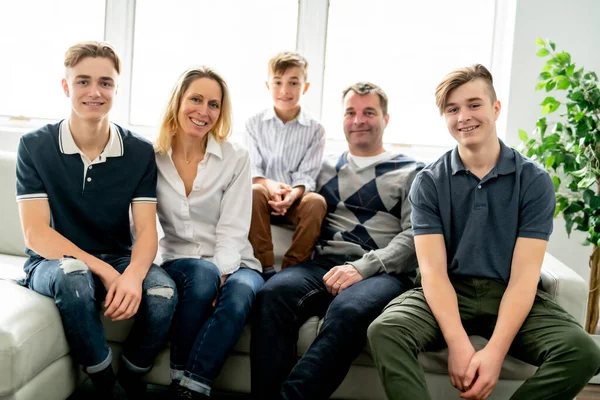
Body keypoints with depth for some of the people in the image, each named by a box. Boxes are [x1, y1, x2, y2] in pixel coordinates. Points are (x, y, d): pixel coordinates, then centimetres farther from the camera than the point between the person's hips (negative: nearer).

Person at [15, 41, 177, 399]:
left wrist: (132, 275, -32)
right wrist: (104, 271, -26)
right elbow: (36, 234, -13)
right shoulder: (35, 146, -7)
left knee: (163, 292, -30)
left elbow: (146, 230, -9)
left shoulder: (140, 152, -3)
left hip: (117, 261, 2)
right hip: (52, 262, -1)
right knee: (73, 276, -37)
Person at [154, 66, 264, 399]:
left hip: (231, 264, 0)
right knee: (202, 275, -34)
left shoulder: (236, 159, -1)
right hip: (178, 262, 0)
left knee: (240, 291, -34)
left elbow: (233, 231, -6)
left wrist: (220, 276, -24)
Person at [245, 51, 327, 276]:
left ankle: (292, 269, -22)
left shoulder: (315, 130, 2)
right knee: (254, 192, -34)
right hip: (265, 194, 0)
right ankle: (266, 267, -30)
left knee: (316, 201, -32)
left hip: (295, 199, 0)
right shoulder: (255, 124, 5)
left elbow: (306, 175, -5)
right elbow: (252, 170, -3)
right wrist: (269, 184, -26)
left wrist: (293, 194, -27)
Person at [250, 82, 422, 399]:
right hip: (323, 264, 3)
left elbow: (413, 237, -1)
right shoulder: (325, 168, 24)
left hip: (382, 273, -3)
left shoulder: (410, 173, 12)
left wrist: (362, 268, -15)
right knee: (272, 293, -29)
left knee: (347, 310, -38)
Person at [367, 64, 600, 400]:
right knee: (385, 331, -30)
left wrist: (495, 351, -23)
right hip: (449, 292, 0)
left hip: (511, 295, 1)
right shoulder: (428, 183, 1)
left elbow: (524, 275, -9)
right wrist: (459, 345, -25)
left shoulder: (535, 181, -1)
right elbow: (433, 269, -8)